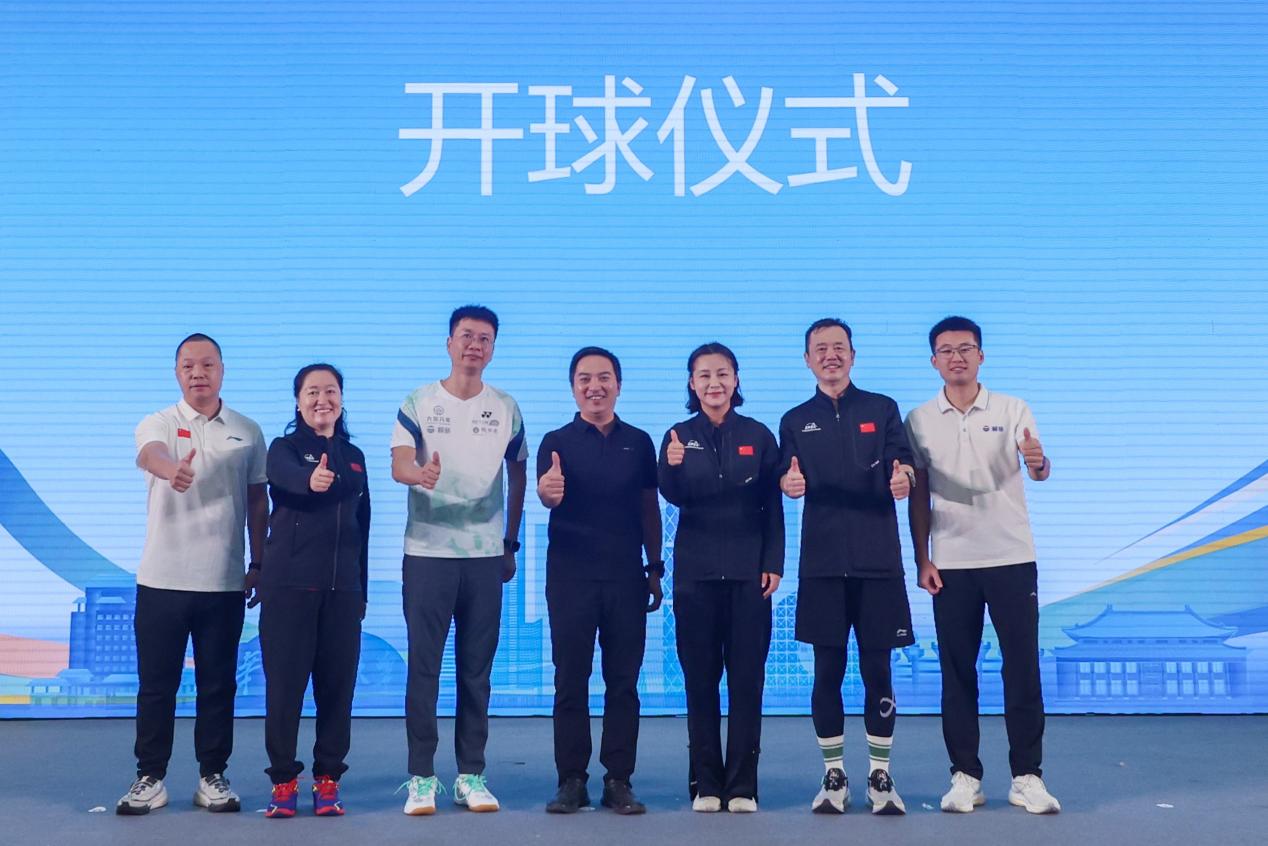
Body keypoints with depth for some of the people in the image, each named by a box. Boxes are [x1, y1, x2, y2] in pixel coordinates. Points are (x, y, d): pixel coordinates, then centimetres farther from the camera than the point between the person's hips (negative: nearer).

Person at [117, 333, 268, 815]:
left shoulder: (247, 432, 7)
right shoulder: (158, 425, -1)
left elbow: (258, 501, 11)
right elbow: (151, 454, -26)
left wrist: (258, 564, 6)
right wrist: (172, 469, -50)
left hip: (224, 582, 1)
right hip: (162, 579, -1)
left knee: (218, 684, 7)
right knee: (156, 684, 5)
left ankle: (213, 776, 17)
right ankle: (150, 778, 15)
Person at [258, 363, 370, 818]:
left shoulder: (354, 456, 14)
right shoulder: (284, 448, -1)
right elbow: (290, 477, -26)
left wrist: (362, 589, 15)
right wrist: (312, 480, -50)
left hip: (342, 587, 4)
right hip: (289, 583, -4)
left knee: (337, 685, 4)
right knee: (284, 683, -1)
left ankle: (327, 780, 15)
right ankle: (283, 780, 10)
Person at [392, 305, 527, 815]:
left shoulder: (506, 409, 7)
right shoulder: (418, 404, 1)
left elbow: (517, 477, 15)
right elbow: (398, 465, -11)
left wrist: (511, 543, 12)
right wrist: (420, 474, -35)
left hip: (485, 554, 2)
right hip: (427, 552, -2)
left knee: (477, 669, 6)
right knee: (423, 667, -1)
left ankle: (471, 775, 14)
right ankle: (421, 777, 7)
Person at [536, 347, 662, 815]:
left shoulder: (639, 442, 8)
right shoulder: (558, 442, 1)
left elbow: (649, 508, 12)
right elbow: (549, 497, -15)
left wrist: (655, 569, 7)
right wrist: (548, 490, -39)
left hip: (626, 575, 2)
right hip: (571, 576, -2)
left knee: (623, 681, 4)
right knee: (570, 680, 2)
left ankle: (619, 780, 11)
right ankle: (571, 780, 9)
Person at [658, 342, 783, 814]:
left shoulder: (758, 436, 3)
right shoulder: (679, 437, 4)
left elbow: (773, 506, 4)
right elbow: (674, 498, -10)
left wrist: (774, 564, -4)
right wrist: (673, 467, -30)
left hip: (748, 571, 0)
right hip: (696, 571, 1)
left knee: (747, 678, 0)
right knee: (700, 679, 4)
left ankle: (742, 786, 7)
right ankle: (706, 785, 11)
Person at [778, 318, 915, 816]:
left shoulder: (883, 409, 9)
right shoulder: (796, 421, 12)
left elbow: (904, 461, -1)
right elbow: (785, 477, 3)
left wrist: (903, 475, -25)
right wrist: (789, 482, -22)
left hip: (878, 558, -1)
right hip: (822, 560, 1)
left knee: (877, 668, 1)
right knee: (827, 670, 3)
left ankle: (881, 776, 12)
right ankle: (833, 777, 14)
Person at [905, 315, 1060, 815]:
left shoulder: (1012, 411, 1)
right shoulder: (920, 421, 4)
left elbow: (1039, 473, -11)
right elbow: (918, 495, 6)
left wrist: (1038, 463, -34)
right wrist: (922, 559, 0)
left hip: (1011, 558, -1)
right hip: (950, 563, 1)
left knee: (1022, 668, 0)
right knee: (957, 671, 4)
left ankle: (1027, 777, 9)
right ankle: (965, 776, 13)